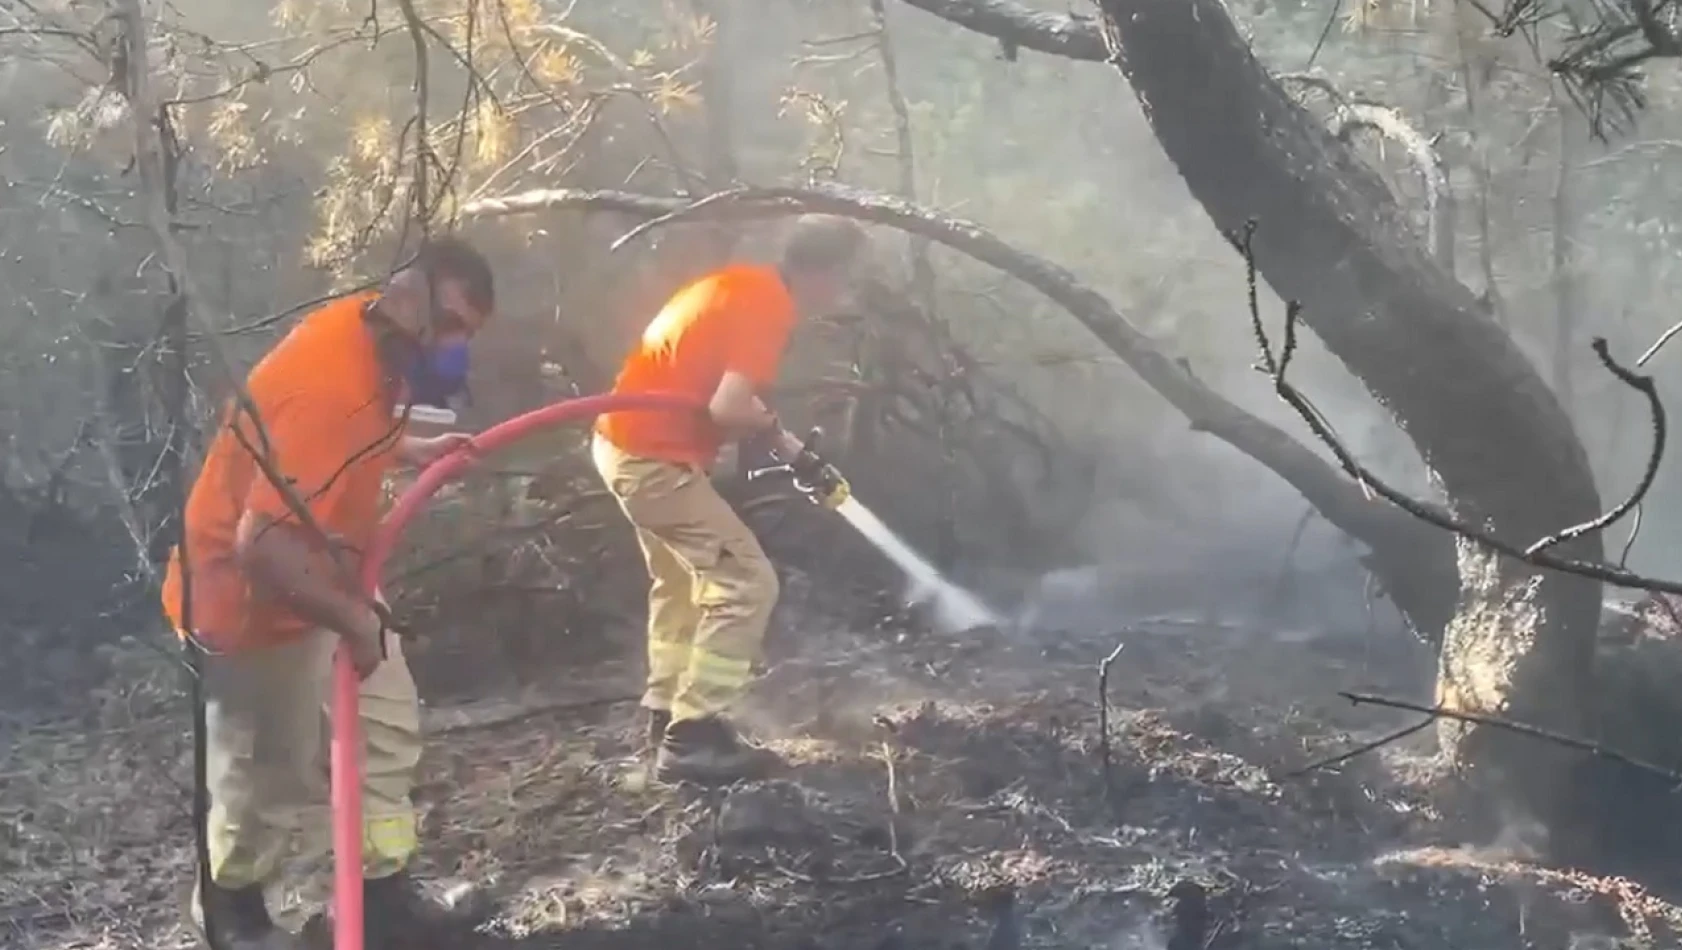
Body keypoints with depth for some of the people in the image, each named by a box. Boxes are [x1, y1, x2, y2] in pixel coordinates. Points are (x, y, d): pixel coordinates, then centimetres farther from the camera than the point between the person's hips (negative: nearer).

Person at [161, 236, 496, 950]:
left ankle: (382, 889, 29)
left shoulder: (372, 342, -7)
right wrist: (354, 621, -30)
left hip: (323, 579, 9)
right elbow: (261, 547, -40)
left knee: (386, 726, 16)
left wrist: (412, 451, 1)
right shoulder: (331, 385, -36)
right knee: (274, 775, 8)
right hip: (254, 599, -9)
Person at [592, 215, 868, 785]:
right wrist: (771, 427, -6)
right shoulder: (769, 308, -18)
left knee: (681, 582, 25)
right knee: (747, 583, -7)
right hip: (654, 456, -10)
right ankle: (690, 739, -7)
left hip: (626, 441, 10)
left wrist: (791, 448, 21)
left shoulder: (748, 286, 12)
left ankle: (667, 715, 34)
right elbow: (727, 409, -27)